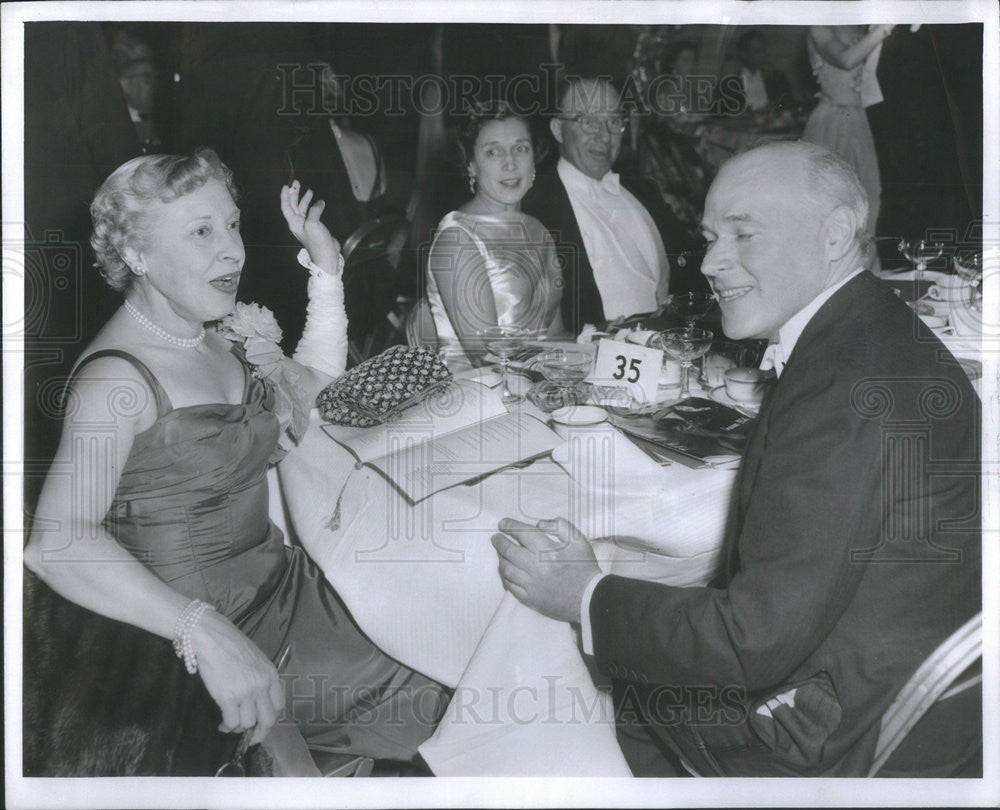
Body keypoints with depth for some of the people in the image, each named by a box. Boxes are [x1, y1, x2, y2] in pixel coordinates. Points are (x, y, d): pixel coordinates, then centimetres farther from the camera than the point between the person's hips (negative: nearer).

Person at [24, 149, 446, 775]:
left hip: (273, 582, 8)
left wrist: (326, 270, 10)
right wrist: (208, 635, -44)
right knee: (417, 710, -13)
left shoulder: (220, 338, 6)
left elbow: (318, 388, 22)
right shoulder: (119, 377, -20)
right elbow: (56, 541, -33)